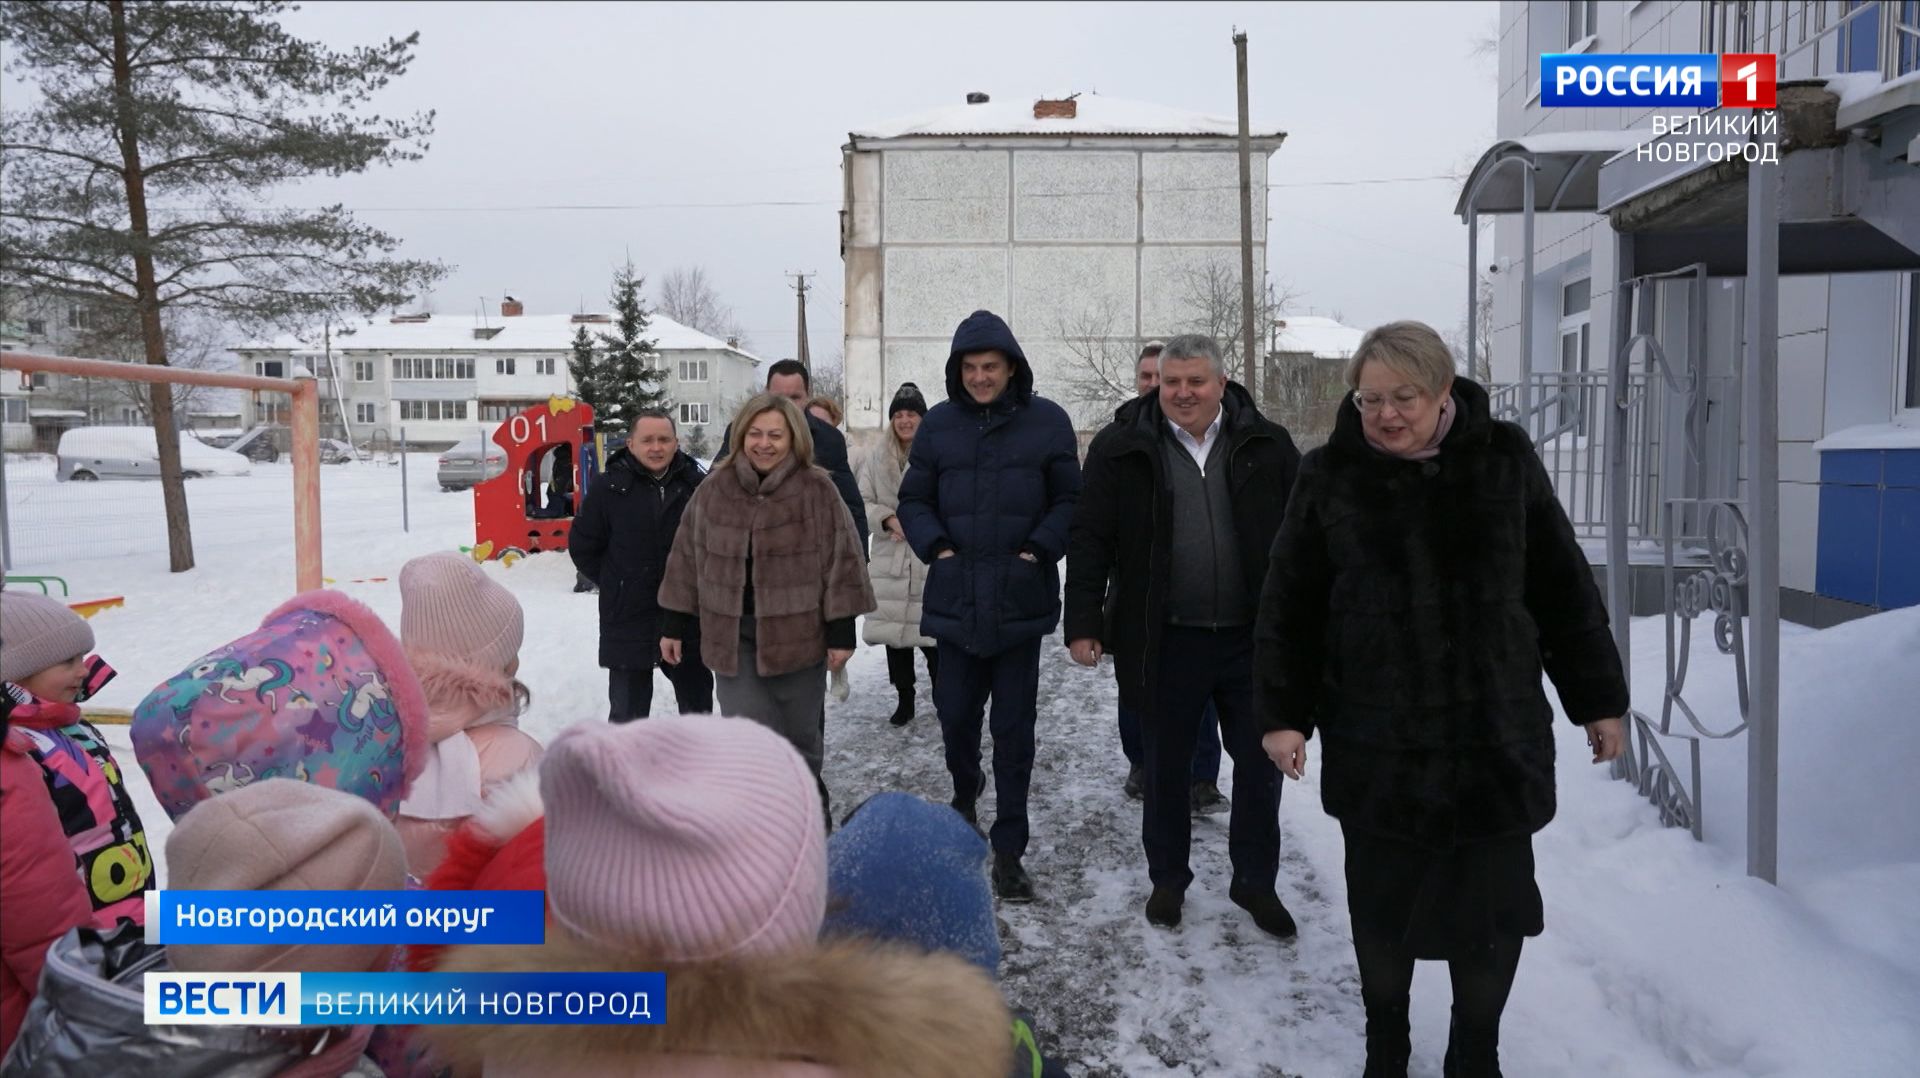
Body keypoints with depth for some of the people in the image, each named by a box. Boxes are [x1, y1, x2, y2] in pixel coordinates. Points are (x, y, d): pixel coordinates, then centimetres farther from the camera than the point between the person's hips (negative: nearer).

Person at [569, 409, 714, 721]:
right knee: (627, 714, 9)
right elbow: (582, 547, 3)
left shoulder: (698, 484, -5)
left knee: (698, 707, 18)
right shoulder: (610, 487, -6)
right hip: (628, 623, -1)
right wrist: (617, 584, 0)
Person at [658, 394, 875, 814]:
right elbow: (687, 560, 9)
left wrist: (841, 632, -7)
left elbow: (841, 562, -5)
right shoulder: (713, 492, 2)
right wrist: (673, 626, 10)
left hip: (798, 634, -1)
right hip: (733, 638, 1)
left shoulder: (816, 491, -6)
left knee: (802, 734, 15)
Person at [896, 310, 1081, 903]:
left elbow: (1070, 499, 2)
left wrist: (1040, 549, -10)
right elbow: (913, 501, 10)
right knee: (955, 713, 11)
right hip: (956, 599, 2)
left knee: (1014, 728, 3)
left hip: (1021, 600, -2)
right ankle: (965, 793, 44)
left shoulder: (1047, 421, -1)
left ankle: (1008, 850, 14)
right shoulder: (939, 424, 4)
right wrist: (936, 547, -5)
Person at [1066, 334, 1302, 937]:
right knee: (1165, 770, 13)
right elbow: (1090, 541, -1)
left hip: (1253, 639, 1)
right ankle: (1167, 879, 33)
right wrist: (1084, 624, -7)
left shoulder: (1267, 445, 1)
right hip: (1164, 643, -1)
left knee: (1260, 766, 12)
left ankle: (1255, 881, 31)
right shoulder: (1122, 448, -2)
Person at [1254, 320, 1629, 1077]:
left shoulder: (1505, 461, -1)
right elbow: (1289, 606, 0)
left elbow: (1563, 589, 5)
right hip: (1375, 740, 0)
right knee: (1383, 903, 12)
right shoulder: (1330, 475, -3)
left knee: (1495, 903, 9)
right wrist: (1284, 713, -4)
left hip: (1497, 733, 1)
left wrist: (1597, 700, 7)